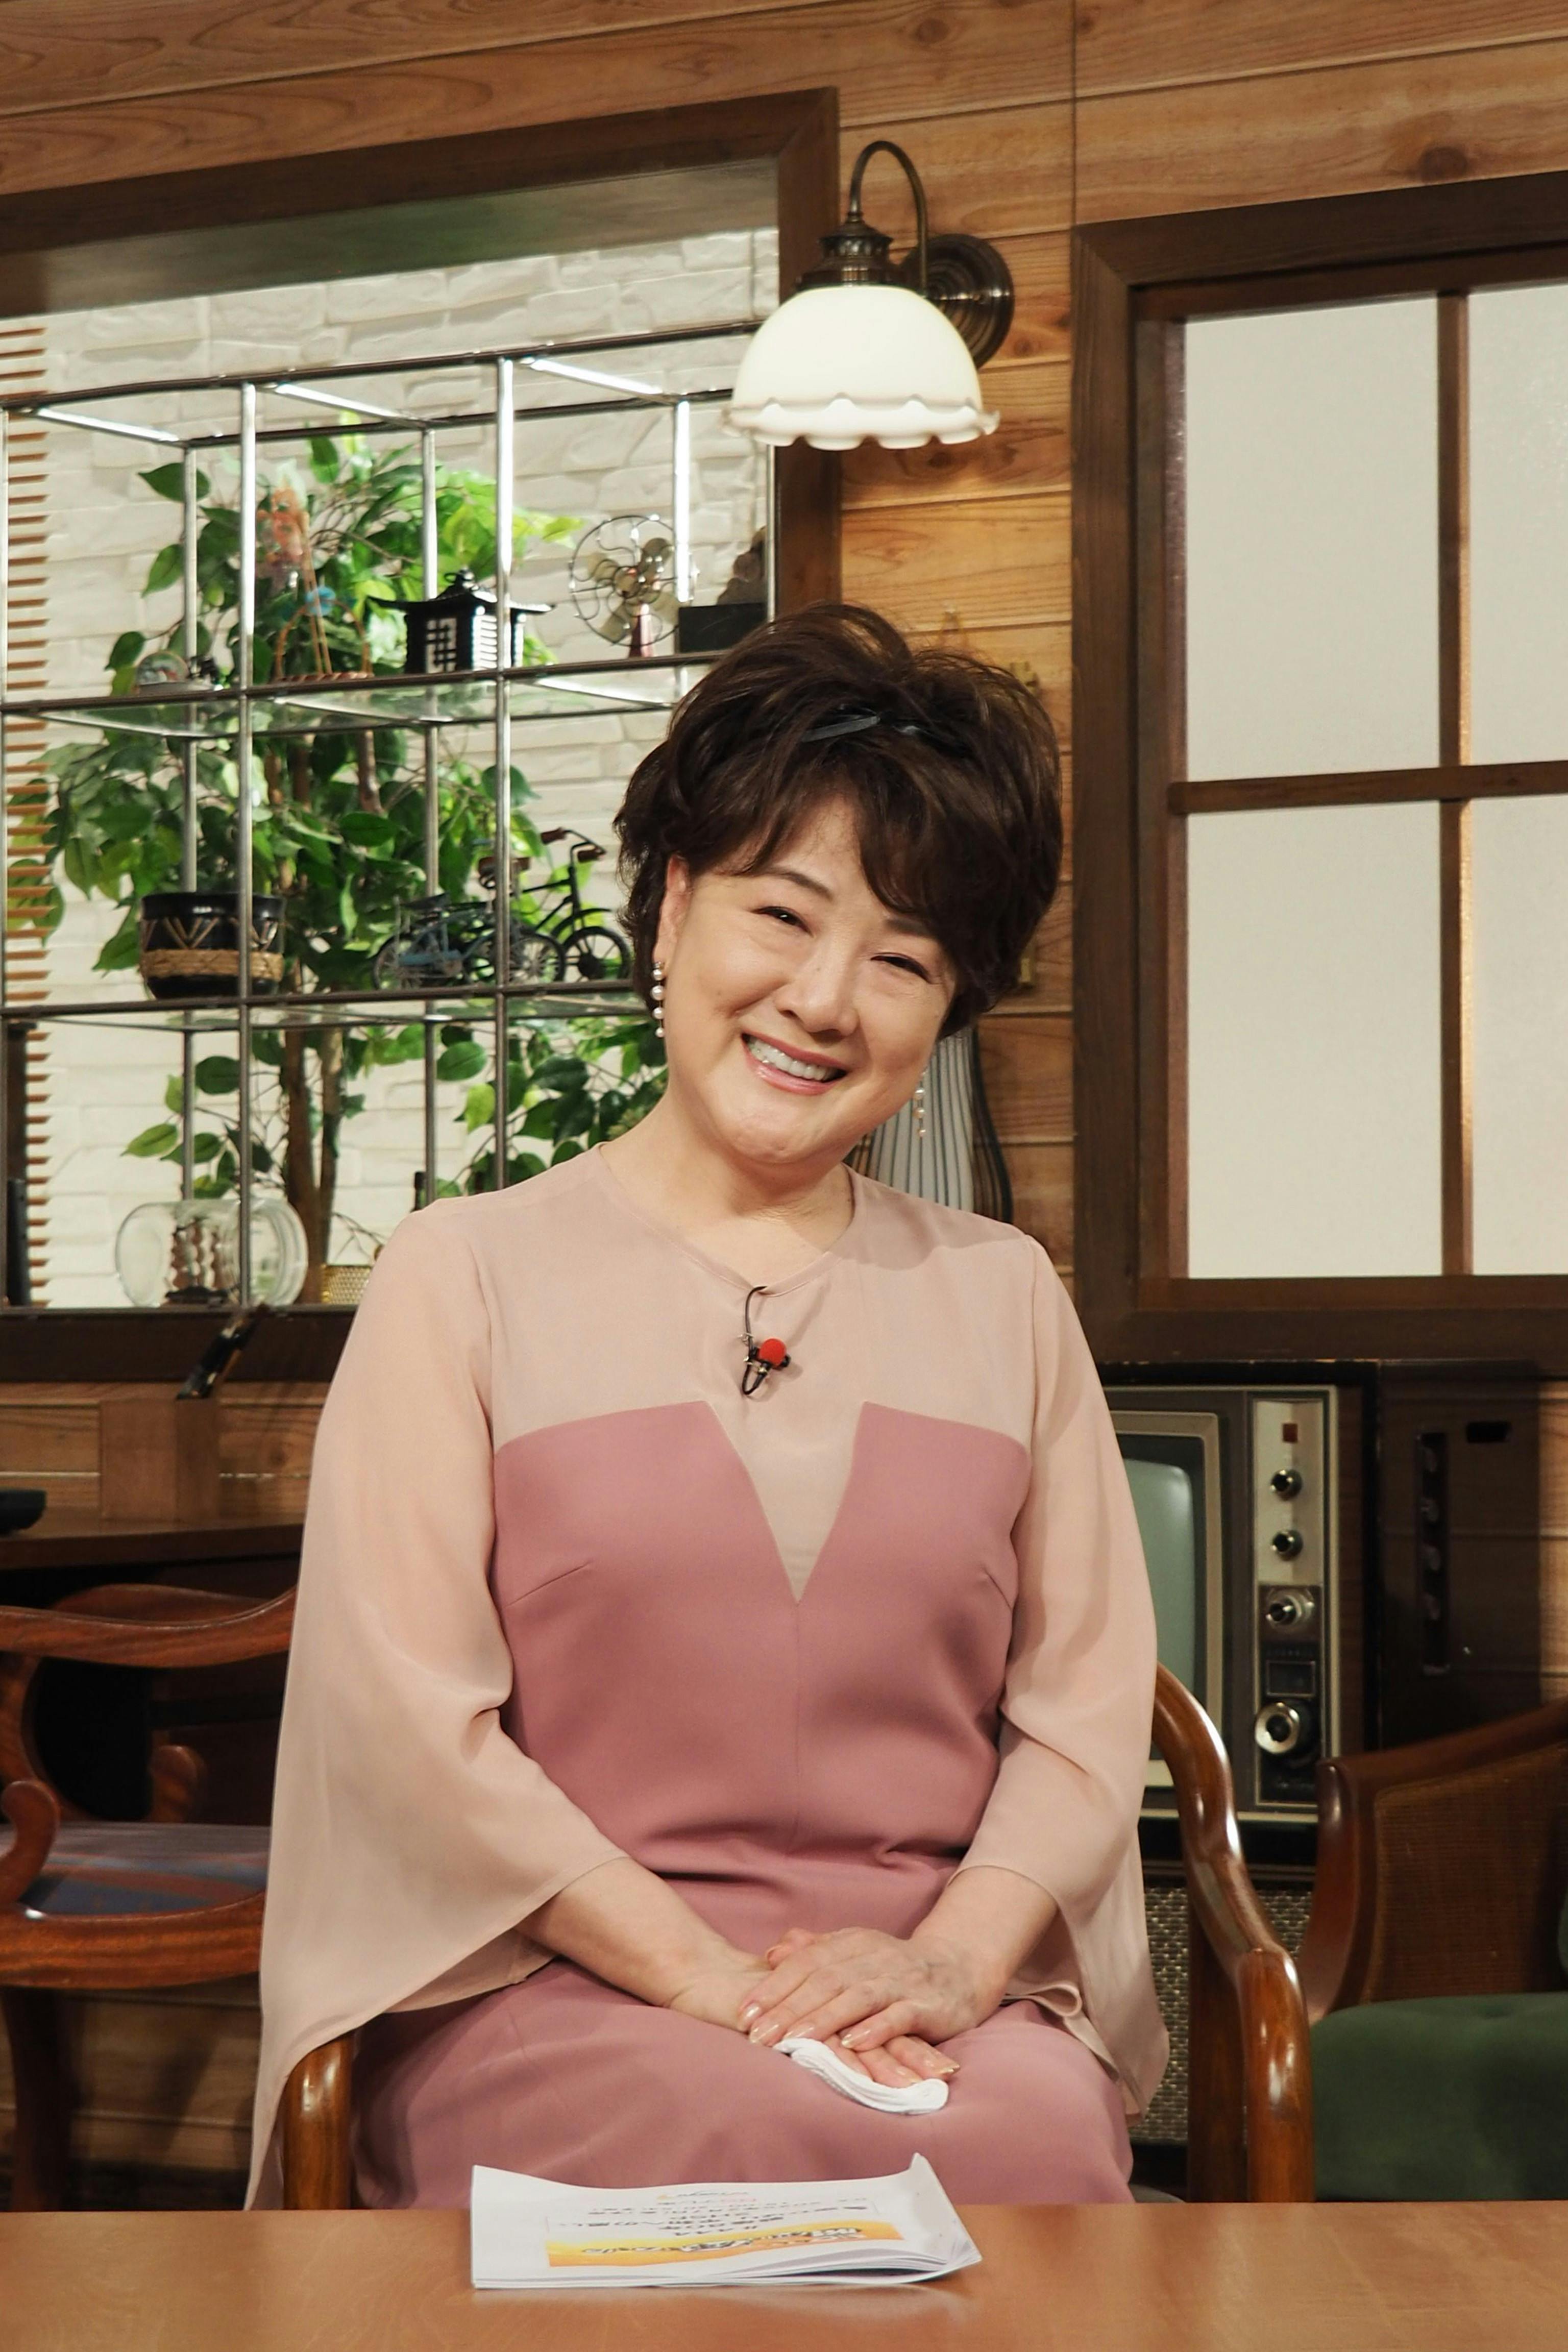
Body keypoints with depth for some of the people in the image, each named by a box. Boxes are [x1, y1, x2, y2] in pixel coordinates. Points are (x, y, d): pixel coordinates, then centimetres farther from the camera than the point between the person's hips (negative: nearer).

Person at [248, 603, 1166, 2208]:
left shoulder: (1003, 1298, 17)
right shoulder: (464, 1277, 6)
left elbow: (1088, 1699, 10)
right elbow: (408, 1717, -3)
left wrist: (954, 1957, -9)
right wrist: (706, 1977, -12)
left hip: (939, 2003, 3)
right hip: (550, 1990, -2)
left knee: (1043, 2138, -31)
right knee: (766, 2141, -34)